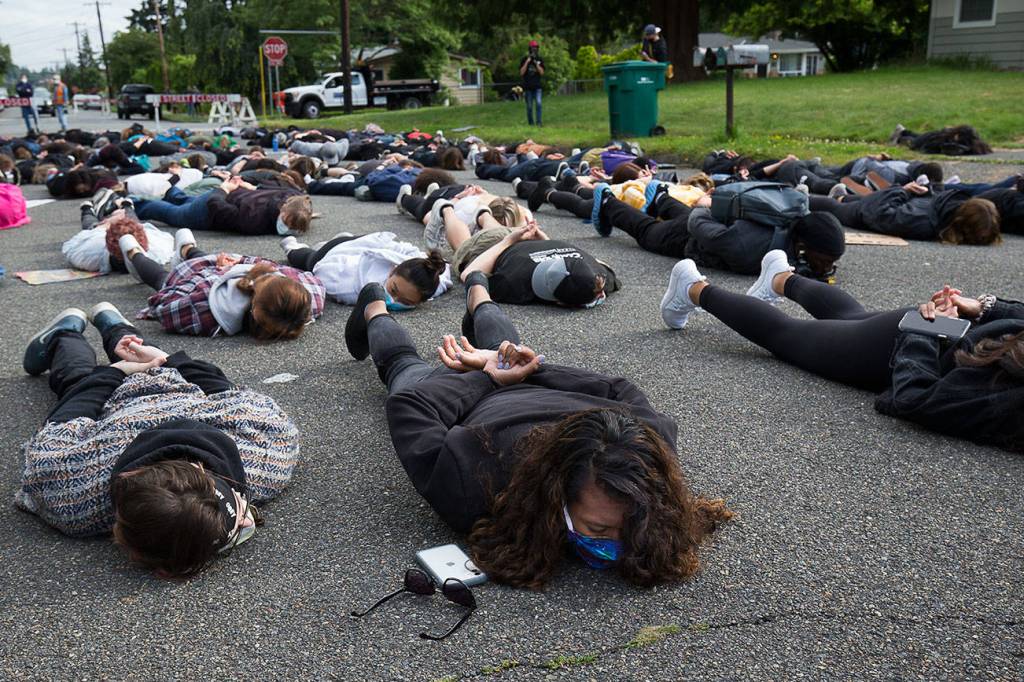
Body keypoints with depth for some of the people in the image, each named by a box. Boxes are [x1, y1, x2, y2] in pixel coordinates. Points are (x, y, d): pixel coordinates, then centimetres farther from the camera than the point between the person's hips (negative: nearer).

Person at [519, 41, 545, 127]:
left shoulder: (540, 60, 7)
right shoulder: (525, 60, 3)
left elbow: (542, 72, -1)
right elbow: (521, 73, -5)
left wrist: (536, 63, -12)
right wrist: (527, 62, -12)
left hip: (537, 86, 0)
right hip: (528, 87, 0)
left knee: (538, 103, -16)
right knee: (529, 107, 3)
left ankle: (539, 122, -14)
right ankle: (530, 123, 13)